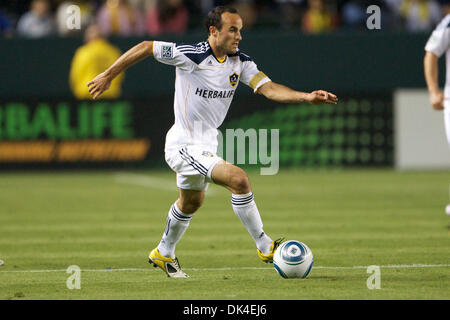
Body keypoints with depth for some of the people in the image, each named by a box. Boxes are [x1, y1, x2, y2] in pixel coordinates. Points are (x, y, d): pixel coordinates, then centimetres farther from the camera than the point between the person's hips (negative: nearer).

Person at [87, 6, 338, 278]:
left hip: (206, 145, 8)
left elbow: (268, 88, -14)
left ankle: (163, 254, 50)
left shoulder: (241, 62, -3)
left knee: (192, 202, 27)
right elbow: (145, 47, -11)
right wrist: (108, 76, -6)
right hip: (184, 145, -8)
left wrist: (307, 97, -29)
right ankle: (265, 247, -11)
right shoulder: (190, 56, -21)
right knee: (239, 180, -23)